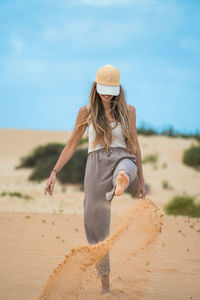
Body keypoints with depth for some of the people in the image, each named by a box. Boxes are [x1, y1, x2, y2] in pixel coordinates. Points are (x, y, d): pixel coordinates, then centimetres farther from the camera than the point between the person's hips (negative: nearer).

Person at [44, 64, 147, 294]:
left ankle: (121, 183, -79)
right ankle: (105, 283, 13)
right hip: (96, 167, 1)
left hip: (122, 160, -1)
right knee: (96, 228, 1)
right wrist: (53, 174, 4)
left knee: (125, 167, -42)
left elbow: (134, 146, 14)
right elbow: (71, 146, 12)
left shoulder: (128, 110, 9)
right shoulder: (86, 112, 8)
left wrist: (141, 181, 14)